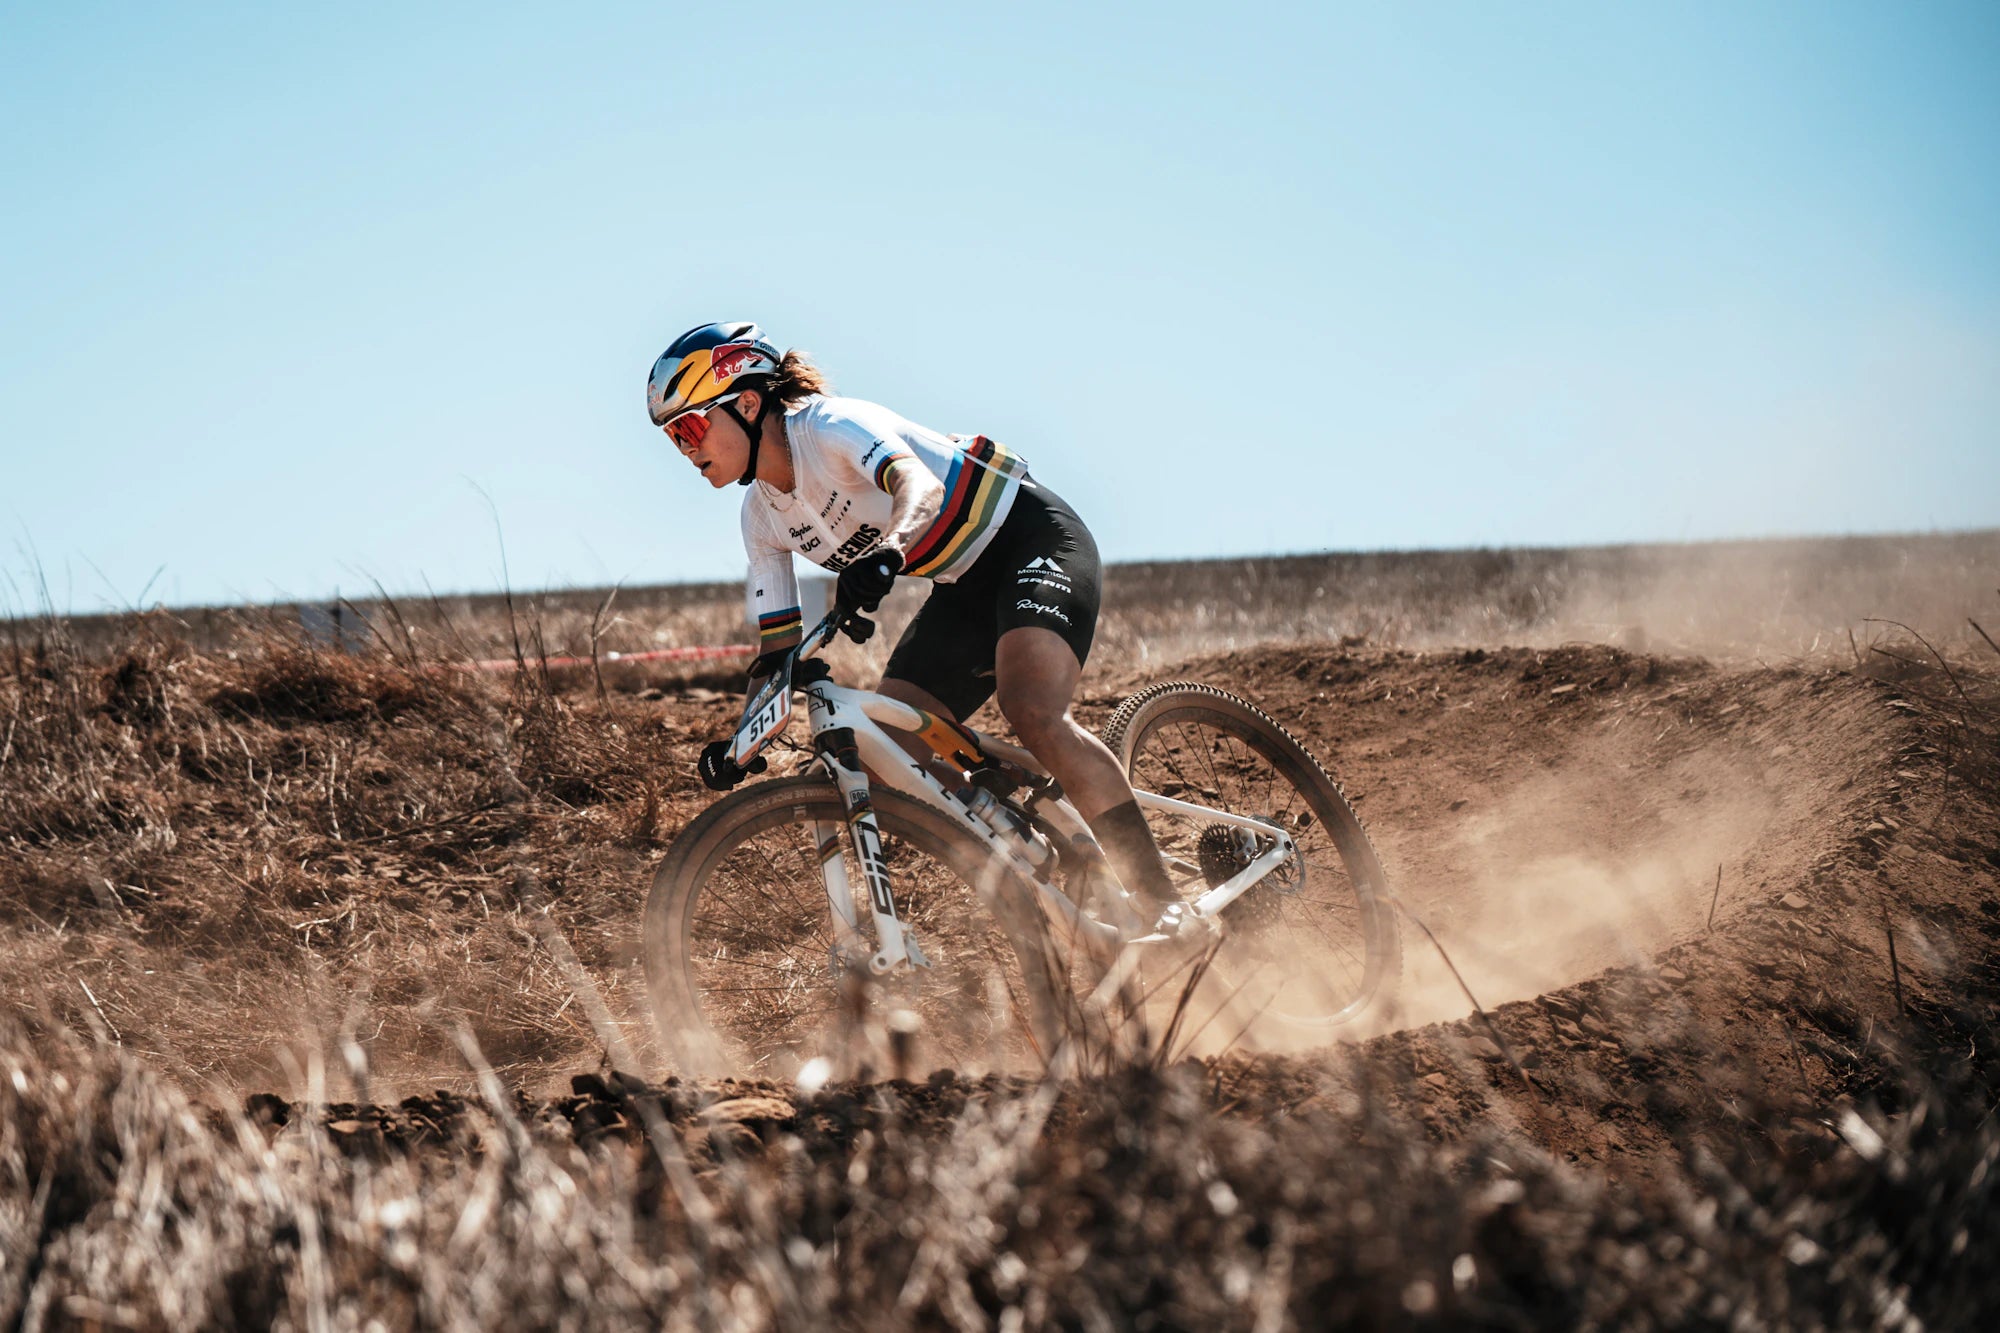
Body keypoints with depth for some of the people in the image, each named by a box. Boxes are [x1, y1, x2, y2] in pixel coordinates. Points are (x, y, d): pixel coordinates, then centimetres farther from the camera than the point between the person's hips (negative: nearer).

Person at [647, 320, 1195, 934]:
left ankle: (1163, 900, -30)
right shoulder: (763, 517, 2)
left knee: (1032, 711, -33)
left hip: (1031, 538, -9)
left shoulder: (831, 425, -21)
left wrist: (888, 552, -61)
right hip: (965, 587, 9)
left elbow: (921, 489, -40)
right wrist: (741, 744, -11)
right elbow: (778, 652, 5)